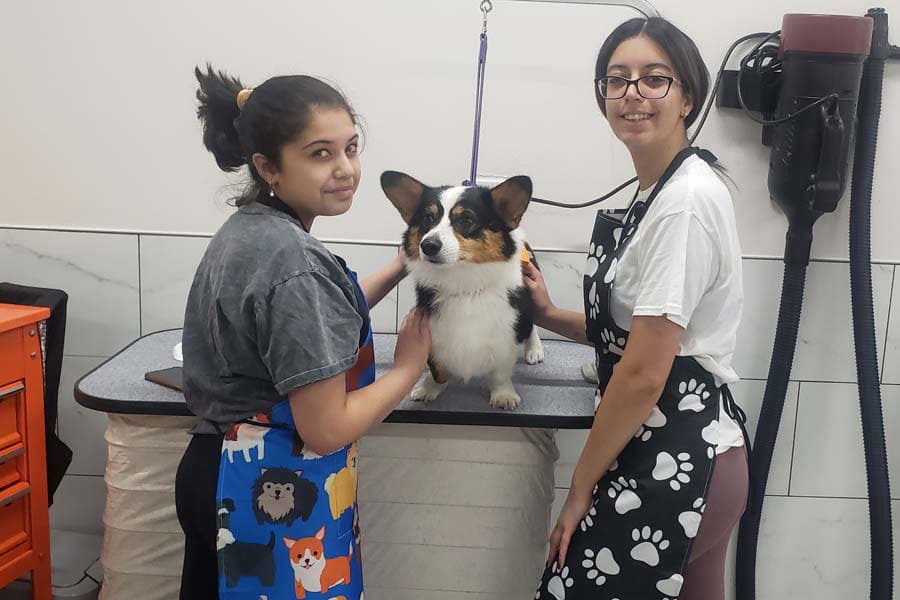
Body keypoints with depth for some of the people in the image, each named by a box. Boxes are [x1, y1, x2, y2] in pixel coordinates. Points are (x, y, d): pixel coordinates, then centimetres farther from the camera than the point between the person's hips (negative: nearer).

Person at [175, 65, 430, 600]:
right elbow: (326, 428, -24)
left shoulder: (247, 230, 3)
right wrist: (409, 367, -10)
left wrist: (400, 269, 12)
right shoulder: (294, 263, -26)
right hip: (275, 496, -9)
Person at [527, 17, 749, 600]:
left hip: (670, 463, -10)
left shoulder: (688, 199, -20)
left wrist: (581, 489, -12)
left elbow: (644, 374, -21)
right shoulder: (659, 192, 10)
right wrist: (551, 316, 6)